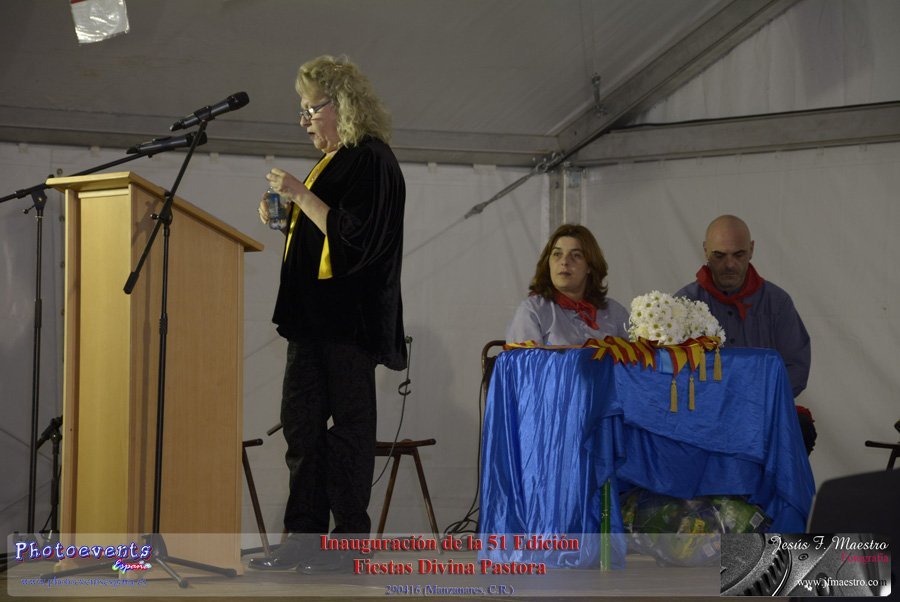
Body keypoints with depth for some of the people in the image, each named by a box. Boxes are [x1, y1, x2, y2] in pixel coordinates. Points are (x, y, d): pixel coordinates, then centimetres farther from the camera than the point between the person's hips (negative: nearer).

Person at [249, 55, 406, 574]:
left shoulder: (370, 161, -11)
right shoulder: (334, 160, 19)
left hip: (350, 317, -10)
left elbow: (355, 238, -20)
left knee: (348, 425, -5)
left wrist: (301, 195, -17)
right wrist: (285, 217, 10)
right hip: (315, 316, 10)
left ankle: (350, 542, 2)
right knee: (302, 422, 8)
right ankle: (306, 538, 12)